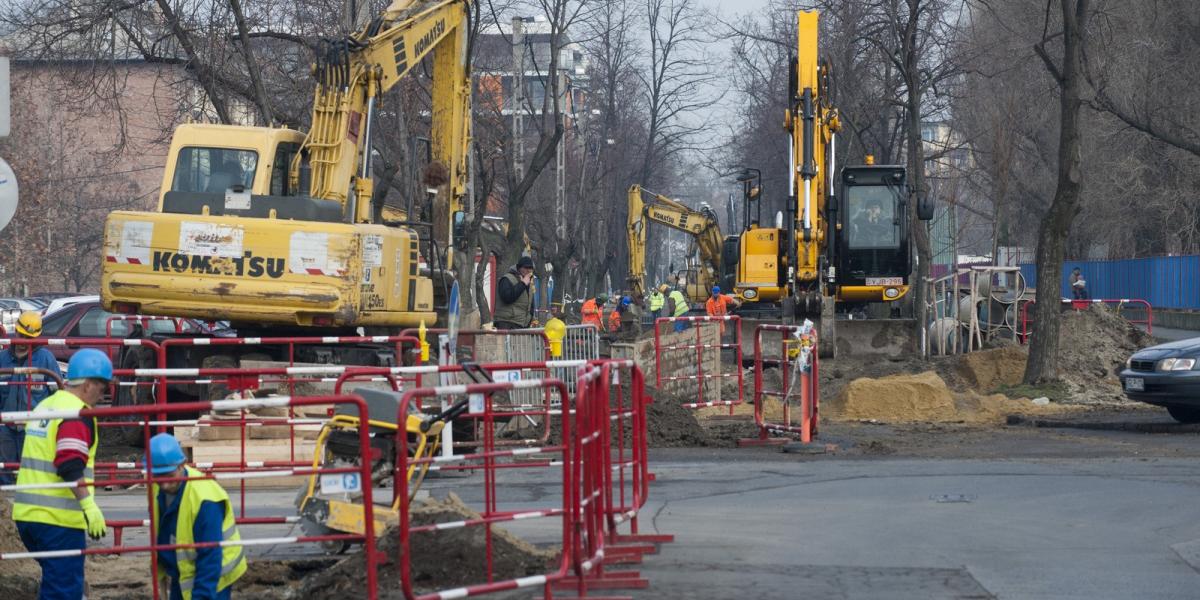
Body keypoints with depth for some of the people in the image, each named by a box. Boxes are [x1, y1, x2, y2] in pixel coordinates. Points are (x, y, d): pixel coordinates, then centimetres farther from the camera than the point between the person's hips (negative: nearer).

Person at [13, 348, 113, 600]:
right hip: (59, 519, -9)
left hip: (26, 513, 9)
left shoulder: (45, 406, 17)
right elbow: (71, 468, -24)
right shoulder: (77, 413, -13)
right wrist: (89, 505, -26)